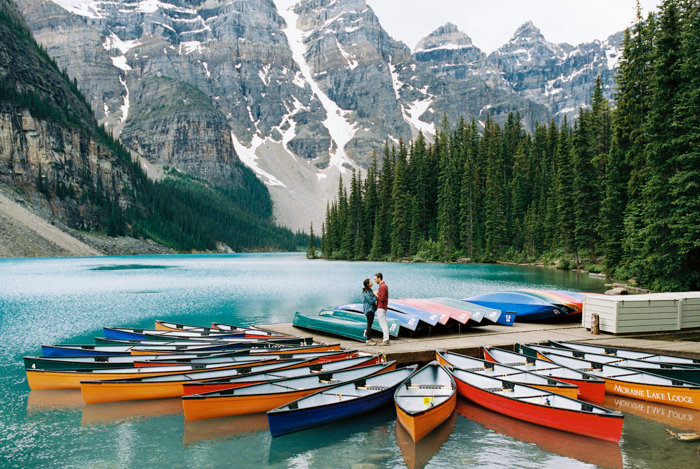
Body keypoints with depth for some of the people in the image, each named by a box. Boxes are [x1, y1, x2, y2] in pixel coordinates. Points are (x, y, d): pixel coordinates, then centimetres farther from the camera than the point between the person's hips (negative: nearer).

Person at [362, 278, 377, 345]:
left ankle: (369, 339, 18)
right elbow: (371, 301, -21)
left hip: (371, 309, 10)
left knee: (370, 325, 12)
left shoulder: (369, 291, 15)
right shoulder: (366, 292, -17)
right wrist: (375, 295, -11)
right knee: (369, 325, -8)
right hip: (369, 309, -10)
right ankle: (368, 340, -5)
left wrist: (375, 294, -1)